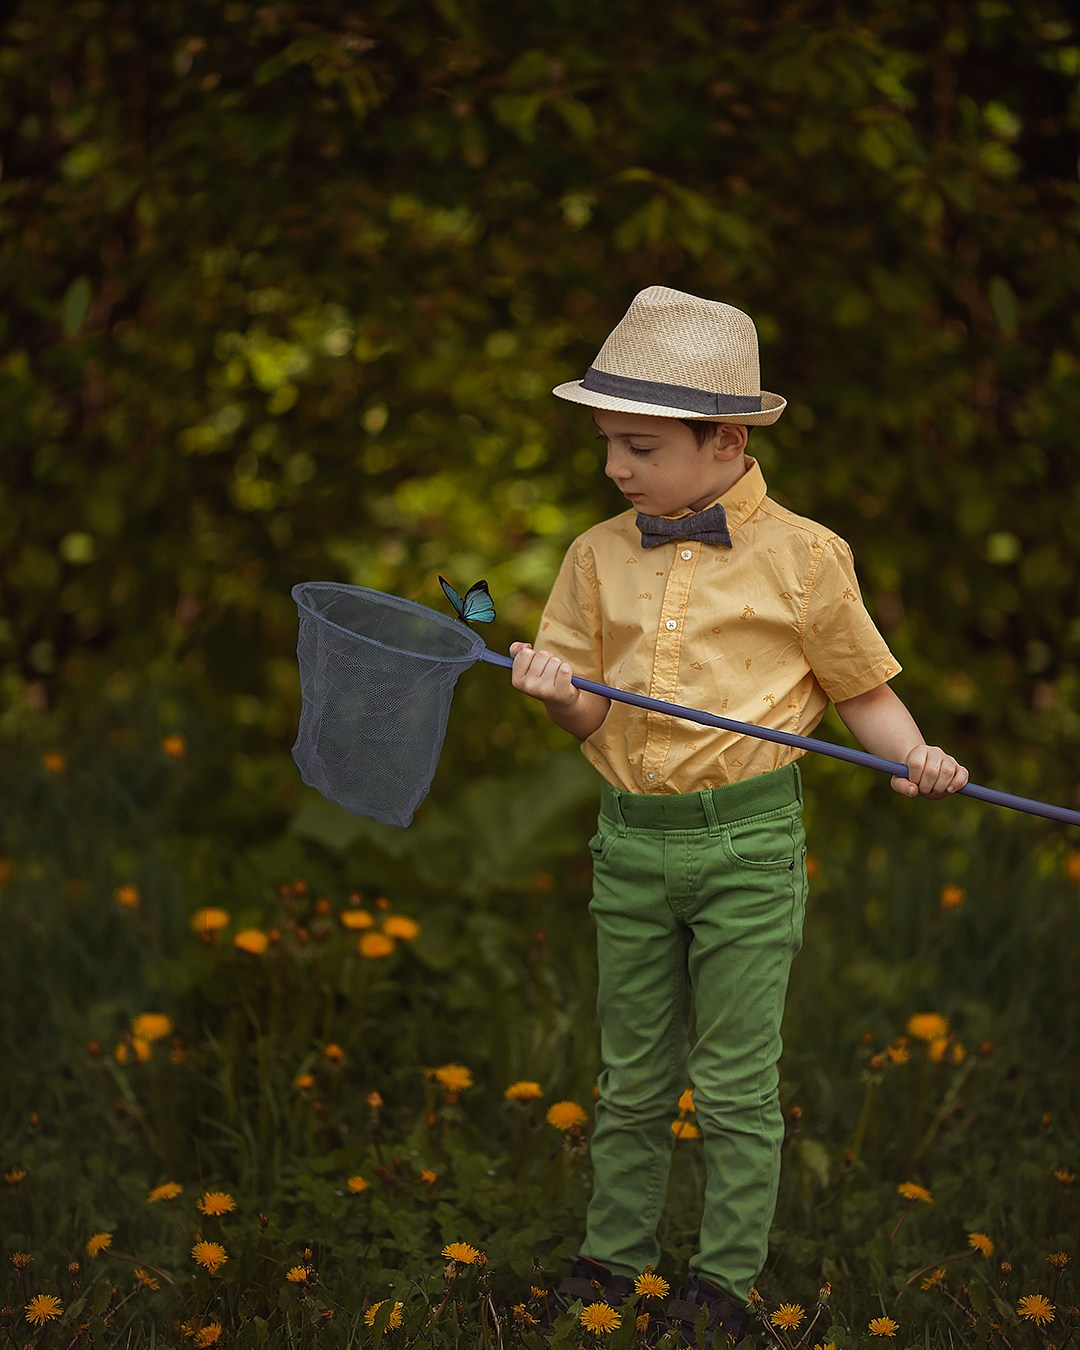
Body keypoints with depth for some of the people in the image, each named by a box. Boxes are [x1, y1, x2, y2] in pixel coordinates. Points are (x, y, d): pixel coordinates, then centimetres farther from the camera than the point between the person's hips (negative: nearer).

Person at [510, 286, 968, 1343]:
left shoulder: (802, 556, -5)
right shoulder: (600, 555, 5)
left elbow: (862, 689, 3)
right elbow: (590, 712, 5)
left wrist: (913, 756, -15)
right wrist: (558, 689, -16)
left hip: (747, 843, -3)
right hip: (630, 841, 4)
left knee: (735, 1085, 5)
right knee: (632, 1077, 15)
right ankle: (613, 1255, 30)